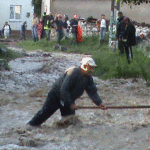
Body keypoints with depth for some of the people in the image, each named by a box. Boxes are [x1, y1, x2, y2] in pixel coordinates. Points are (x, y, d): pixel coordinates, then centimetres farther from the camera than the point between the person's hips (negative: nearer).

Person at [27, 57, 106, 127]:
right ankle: (30, 125, 17)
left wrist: (99, 103, -21)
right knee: (45, 112, 1)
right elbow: (64, 90, -33)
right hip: (56, 95, -7)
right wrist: (71, 104, -32)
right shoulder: (72, 73, -33)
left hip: (69, 99, 7)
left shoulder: (88, 78, -8)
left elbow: (92, 91, -7)